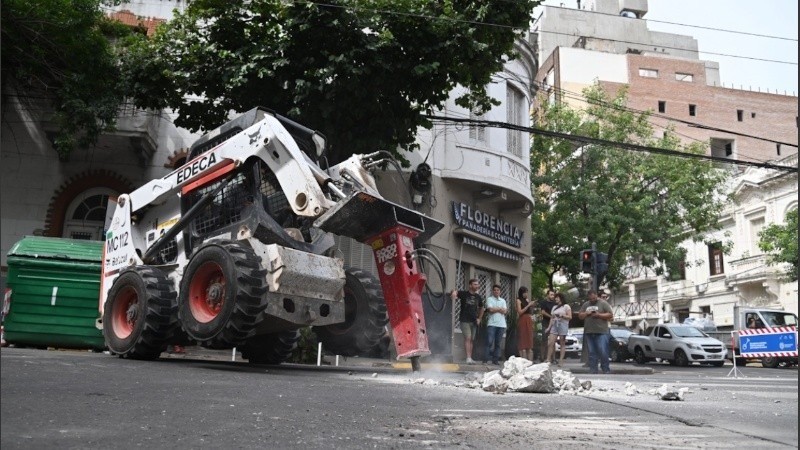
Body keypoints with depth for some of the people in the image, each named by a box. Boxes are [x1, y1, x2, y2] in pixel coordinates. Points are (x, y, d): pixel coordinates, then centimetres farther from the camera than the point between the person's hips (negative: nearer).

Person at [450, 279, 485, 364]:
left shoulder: (478, 297, 9)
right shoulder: (464, 294, -4)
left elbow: (481, 308, 22)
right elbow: (455, 292, -17)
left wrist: (479, 318, 12)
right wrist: (454, 292, -41)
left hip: (474, 321, 5)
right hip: (465, 320, -5)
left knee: (471, 340, 10)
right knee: (468, 338, -14)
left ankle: (470, 358, 16)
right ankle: (468, 358, -17)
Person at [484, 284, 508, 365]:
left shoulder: (503, 300, 19)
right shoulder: (489, 299, 7)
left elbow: (504, 311, 4)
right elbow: (490, 309, -9)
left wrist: (495, 309, -3)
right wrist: (500, 309, 3)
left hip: (501, 324, 4)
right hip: (492, 323, -4)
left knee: (498, 343, 4)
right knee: (489, 342, -12)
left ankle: (495, 359, 8)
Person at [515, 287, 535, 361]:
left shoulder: (527, 300, 16)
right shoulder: (519, 300, -1)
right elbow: (520, 312, -10)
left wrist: (532, 306, 2)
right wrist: (528, 305, -11)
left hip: (529, 321, 7)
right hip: (522, 321, -7)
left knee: (529, 340, 3)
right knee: (522, 341, -8)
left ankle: (530, 360, 2)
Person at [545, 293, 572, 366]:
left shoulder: (566, 306, 6)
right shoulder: (554, 307, 23)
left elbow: (570, 317, 0)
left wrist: (562, 316, -14)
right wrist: (549, 327, 10)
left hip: (563, 325, -5)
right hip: (554, 325, 5)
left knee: (562, 344, -4)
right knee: (550, 343, -7)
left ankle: (561, 360, -4)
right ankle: (548, 359, -10)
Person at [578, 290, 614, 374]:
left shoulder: (603, 303, 3)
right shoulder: (585, 304, 17)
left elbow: (610, 315, -3)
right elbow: (580, 316, 18)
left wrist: (599, 315, -13)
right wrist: (586, 313, -3)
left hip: (601, 332, -4)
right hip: (589, 332, 4)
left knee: (603, 352, -8)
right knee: (592, 353, 5)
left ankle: (606, 370, 1)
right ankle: (592, 371, 8)